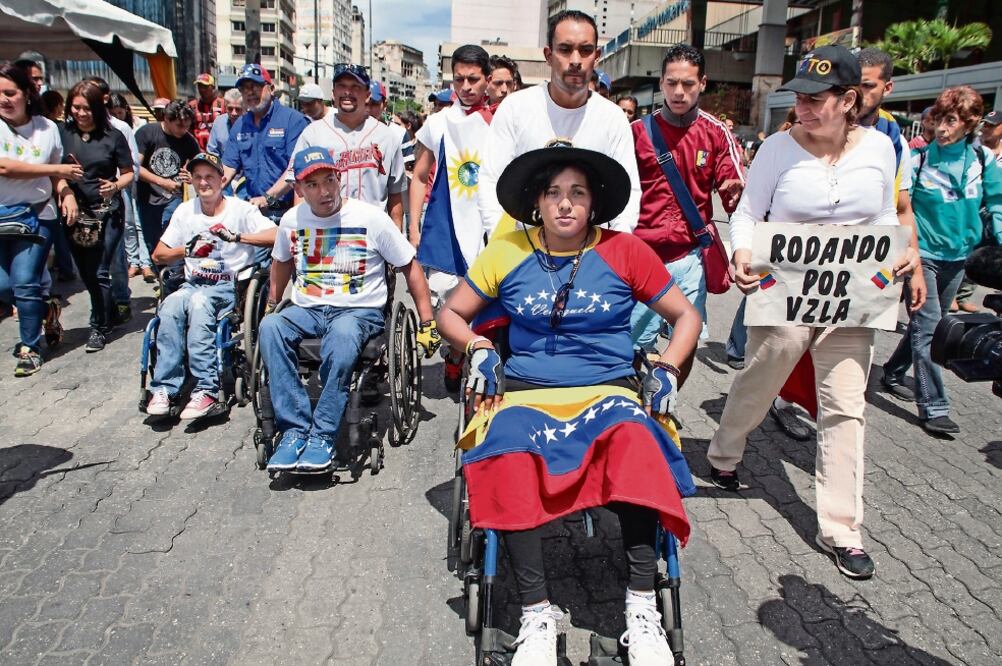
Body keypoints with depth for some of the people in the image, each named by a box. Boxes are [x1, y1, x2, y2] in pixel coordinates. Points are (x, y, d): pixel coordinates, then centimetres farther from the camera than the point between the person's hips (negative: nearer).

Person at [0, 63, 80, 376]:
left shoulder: (47, 127, 2)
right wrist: (56, 170, -15)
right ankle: (47, 310, 29)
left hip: (37, 216, -1)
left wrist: (66, 192, -9)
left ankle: (30, 348, 7)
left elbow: (58, 171, 11)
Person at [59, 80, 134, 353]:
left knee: (99, 273, -3)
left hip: (107, 213, -3)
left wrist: (116, 185, -16)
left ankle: (99, 327, 11)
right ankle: (109, 315, 30)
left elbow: (129, 174, 4)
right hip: (75, 214, 3)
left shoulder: (113, 136, 0)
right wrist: (64, 194, -12)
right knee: (86, 274, 11)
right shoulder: (62, 134, 4)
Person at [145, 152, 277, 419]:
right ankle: (164, 388, -27)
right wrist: (186, 251, -4)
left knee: (199, 301, -36)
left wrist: (237, 237, -20)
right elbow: (158, 256, 15)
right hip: (193, 284, 4)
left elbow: (277, 236, -13)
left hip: (228, 286, -4)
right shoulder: (185, 211, 15)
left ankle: (205, 389, -37)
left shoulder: (241, 209, 2)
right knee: (171, 305, -30)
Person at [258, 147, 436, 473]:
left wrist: (427, 323, -3)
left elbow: (410, 268, 0)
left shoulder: (370, 217, -4)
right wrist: (271, 305, 27)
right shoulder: (291, 220, 7)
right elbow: (282, 263, 28)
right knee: (269, 327, -30)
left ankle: (322, 435, -29)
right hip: (307, 309, 4)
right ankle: (294, 428, -26)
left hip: (360, 311, -3)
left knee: (342, 335, -40)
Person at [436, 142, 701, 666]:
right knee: (510, 458, -34)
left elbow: (686, 315, 13)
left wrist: (667, 369, -3)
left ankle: (642, 608, -24)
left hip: (607, 390, 0)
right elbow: (450, 314, 17)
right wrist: (478, 348, -2)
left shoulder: (624, 251, 6)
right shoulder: (508, 251, 9)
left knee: (634, 443, -35)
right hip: (526, 392, 1)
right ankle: (537, 613, -20)